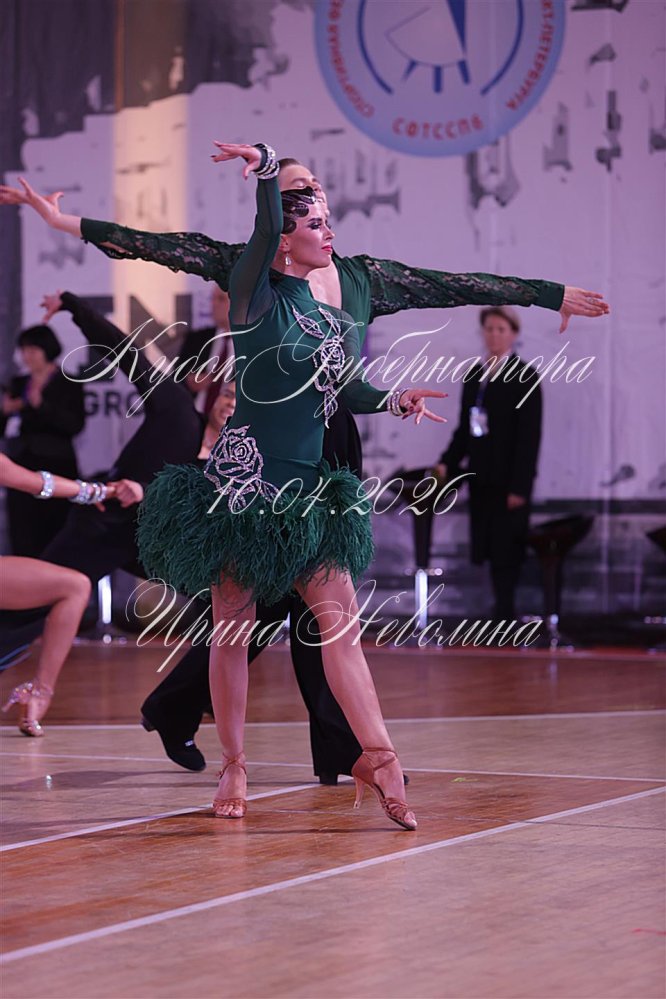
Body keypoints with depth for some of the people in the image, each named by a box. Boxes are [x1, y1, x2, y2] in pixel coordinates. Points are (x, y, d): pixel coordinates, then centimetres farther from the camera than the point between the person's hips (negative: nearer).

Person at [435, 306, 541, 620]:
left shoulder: (524, 377, -5)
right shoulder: (474, 376, 14)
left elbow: (529, 435, -10)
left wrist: (519, 486, -16)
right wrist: (447, 464, 2)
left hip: (509, 480, -6)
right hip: (481, 477, 6)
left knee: (506, 552, -6)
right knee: (488, 550, 5)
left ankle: (504, 616, -3)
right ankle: (503, 616, 13)